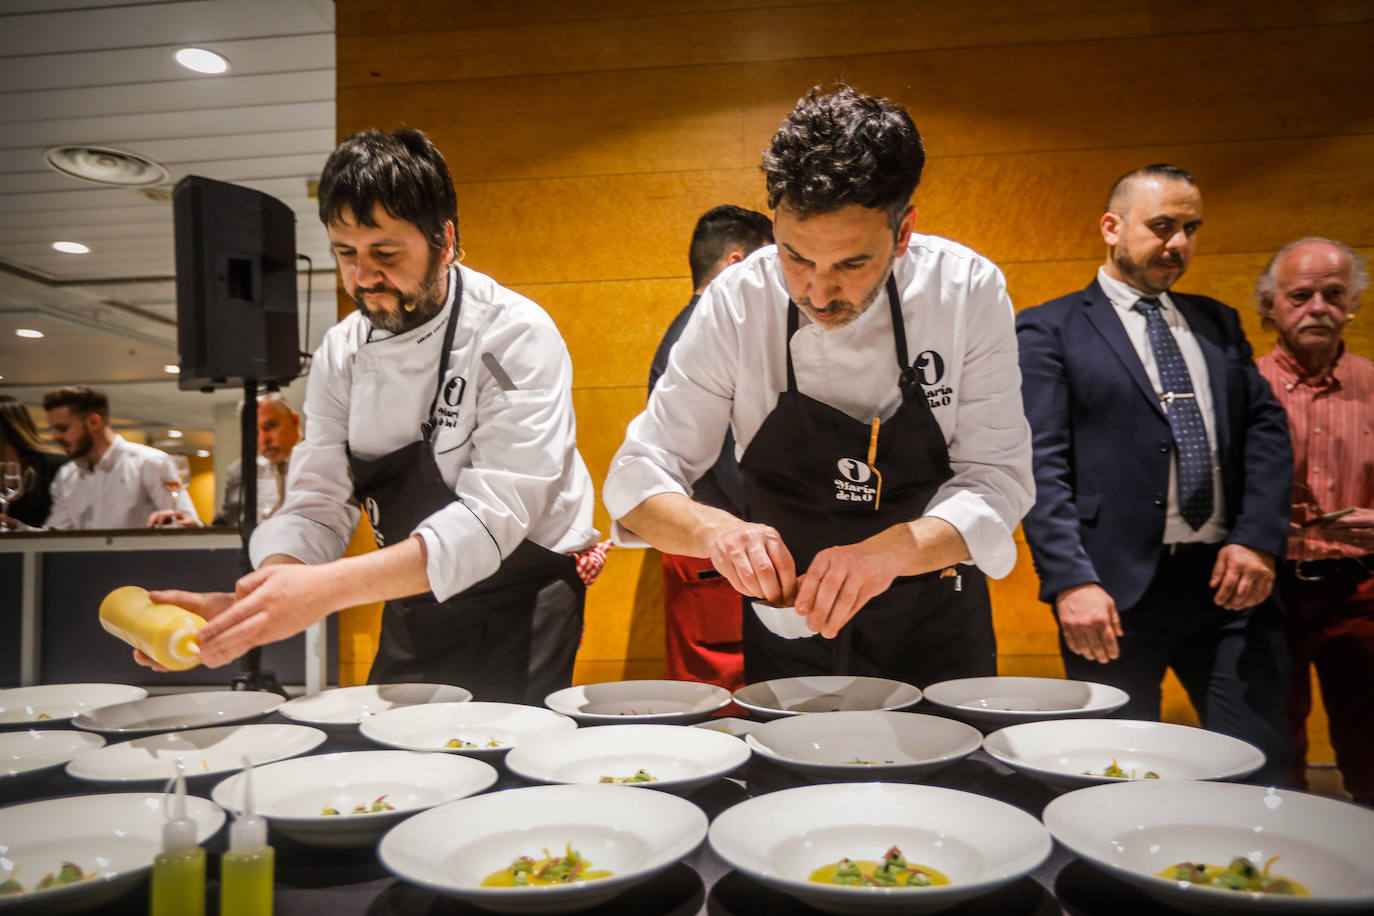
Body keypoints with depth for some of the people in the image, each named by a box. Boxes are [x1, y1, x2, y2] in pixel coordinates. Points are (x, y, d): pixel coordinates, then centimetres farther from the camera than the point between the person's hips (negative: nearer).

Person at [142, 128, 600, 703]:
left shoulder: (515, 337, -19)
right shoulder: (342, 352, -1)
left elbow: (493, 515, -29)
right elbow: (315, 508, -4)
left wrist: (328, 587, -38)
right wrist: (249, 608, -25)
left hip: (518, 611, -5)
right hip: (411, 614, 5)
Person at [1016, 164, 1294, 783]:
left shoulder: (1218, 323, 19)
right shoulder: (1049, 330, 1)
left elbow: (1267, 426, 12)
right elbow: (1041, 465, -8)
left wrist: (1258, 538, -3)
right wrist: (1071, 581, -18)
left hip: (1229, 579, 5)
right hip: (1117, 591, -4)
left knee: (1260, 773, 7)